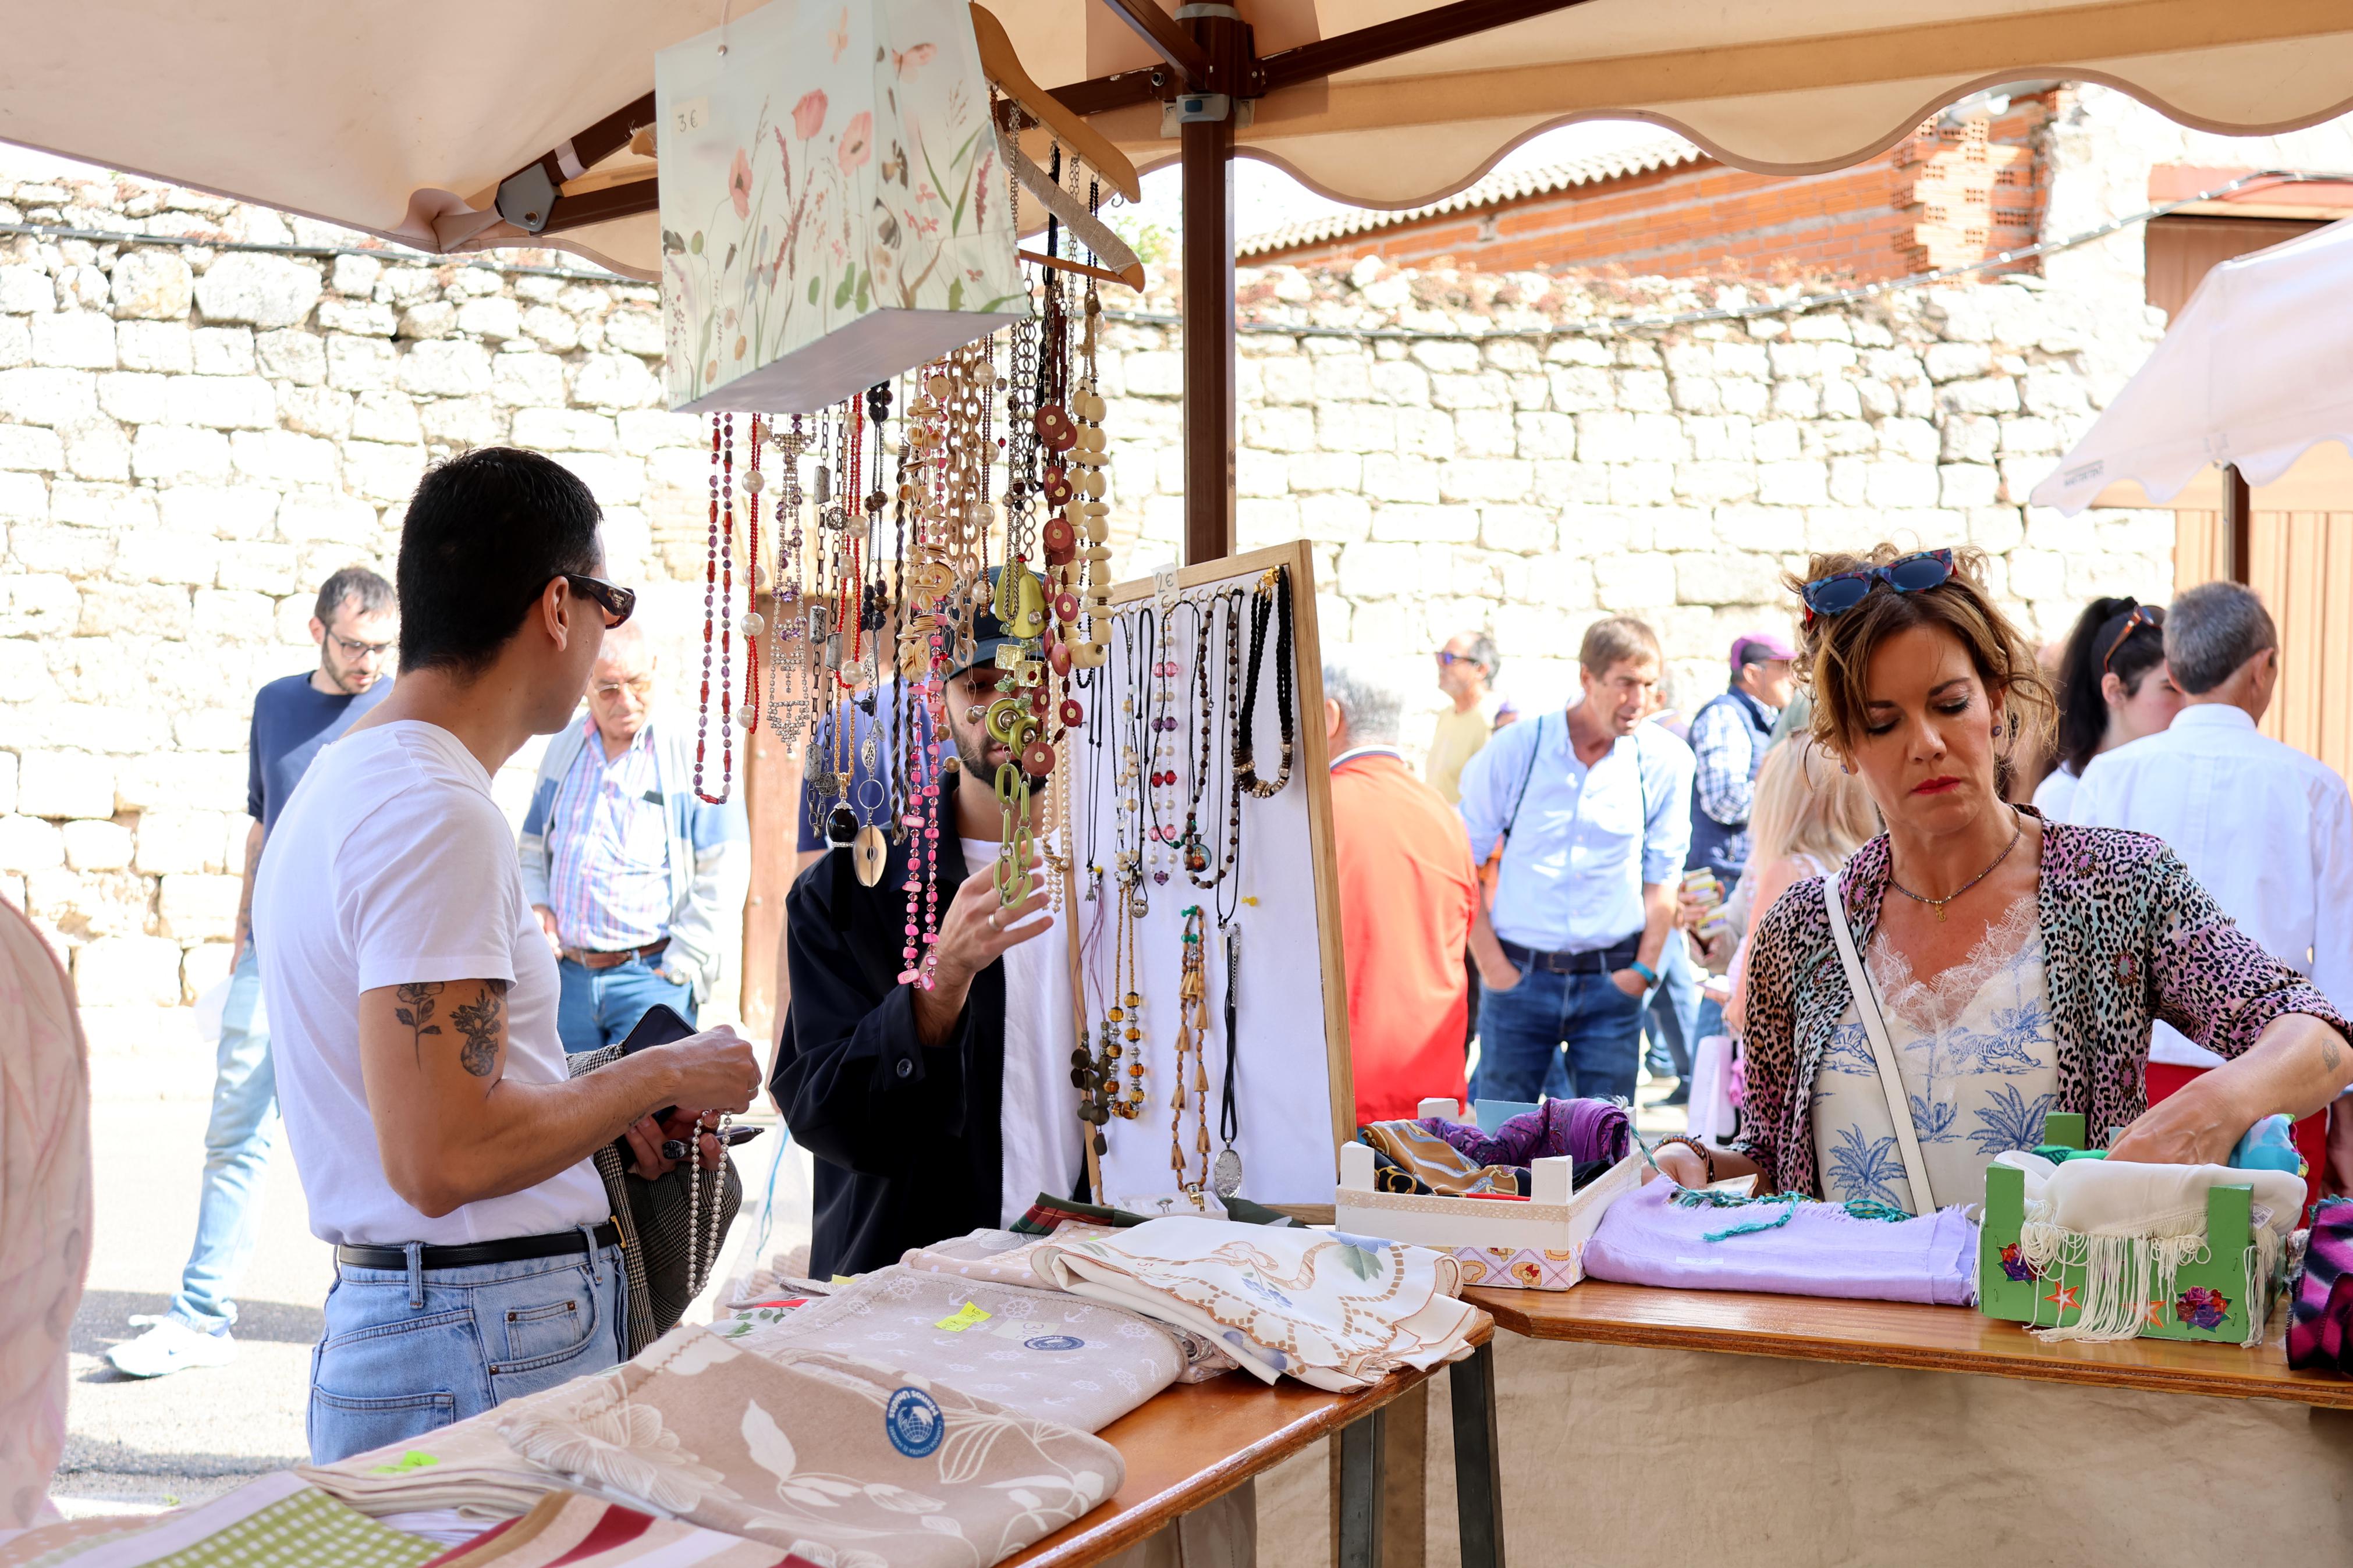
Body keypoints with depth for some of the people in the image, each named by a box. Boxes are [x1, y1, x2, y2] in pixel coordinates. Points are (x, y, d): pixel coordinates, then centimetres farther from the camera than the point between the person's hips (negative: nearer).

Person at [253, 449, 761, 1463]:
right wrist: (657, 1077, -10)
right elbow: (441, 1161, -23)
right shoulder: (437, 810, -18)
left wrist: (600, 1105, 16)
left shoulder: (341, 781, 15)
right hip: (486, 1354, -10)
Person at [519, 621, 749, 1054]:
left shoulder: (693, 752, -5)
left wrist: (677, 968, -11)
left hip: (650, 975, -4)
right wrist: (535, 905, 1)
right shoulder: (562, 748, 12)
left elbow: (725, 872, -8)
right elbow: (532, 848, 22)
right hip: (567, 974, 5)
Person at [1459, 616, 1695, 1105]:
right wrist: (1492, 963, -5)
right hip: (1520, 974, -1)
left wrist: (1644, 969, -2)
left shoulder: (1666, 761, -1)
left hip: (1611, 982, 1)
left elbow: (1663, 876, 5)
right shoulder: (1515, 749, -5)